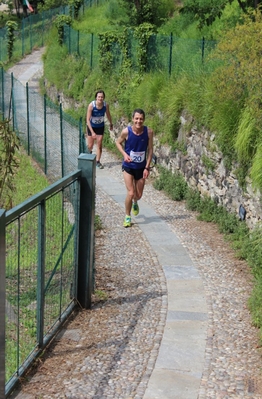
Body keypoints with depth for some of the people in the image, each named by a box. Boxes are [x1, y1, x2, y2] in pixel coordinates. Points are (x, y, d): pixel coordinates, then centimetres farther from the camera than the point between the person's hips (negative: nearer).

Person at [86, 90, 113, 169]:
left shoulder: (106, 105, -19)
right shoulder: (91, 105, -29)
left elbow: (108, 115, 3)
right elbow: (88, 120, -28)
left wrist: (111, 124, 17)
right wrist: (92, 132, -33)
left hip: (100, 127, 2)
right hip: (91, 127, -2)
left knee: (99, 145, 0)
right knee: (90, 146, 7)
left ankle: (98, 162, 14)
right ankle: (89, 152, 42)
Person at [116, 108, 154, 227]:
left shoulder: (149, 132, -15)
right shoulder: (126, 131, -18)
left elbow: (150, 150, -5)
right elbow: (118, 142, 1)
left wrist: (147, 167, -9)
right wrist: (124, 154, -16)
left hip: (141, 167, 2)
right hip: (128, 166, -2)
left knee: (139, 195, 13)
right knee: (130, 193, -11)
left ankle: (135, 203, 51)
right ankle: (127, 217, 11)